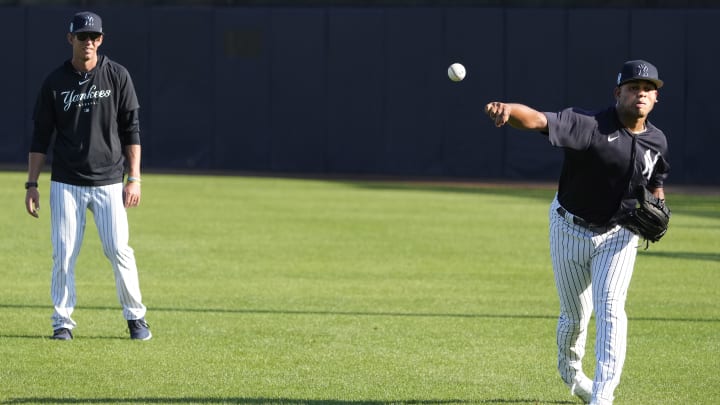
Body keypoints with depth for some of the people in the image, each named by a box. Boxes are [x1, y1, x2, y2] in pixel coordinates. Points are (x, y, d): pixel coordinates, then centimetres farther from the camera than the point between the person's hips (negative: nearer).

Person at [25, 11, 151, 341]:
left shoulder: (117, 76, 1)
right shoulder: (55, 82, 3)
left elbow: (131, 130, 2)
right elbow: (41, 136, 6)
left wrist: (134, 179, -5)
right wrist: (31, 184, 1)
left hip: (108, 182, -1)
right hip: (66, 183, 1)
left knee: (119, 250, -5)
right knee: (63, 254, -2)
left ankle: (135, 317, 9)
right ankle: (62, 322, 8)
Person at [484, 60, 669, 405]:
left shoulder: (657, 141, -5)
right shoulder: (590, 126, -24)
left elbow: (656, 183, 16)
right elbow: (540, 120, -42)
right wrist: (508, 110, -64)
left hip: (618, 234, 2)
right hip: (571, 230, -2)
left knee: (610, 307, -16)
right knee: (575, 315, 11)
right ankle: (571, 372, 42)